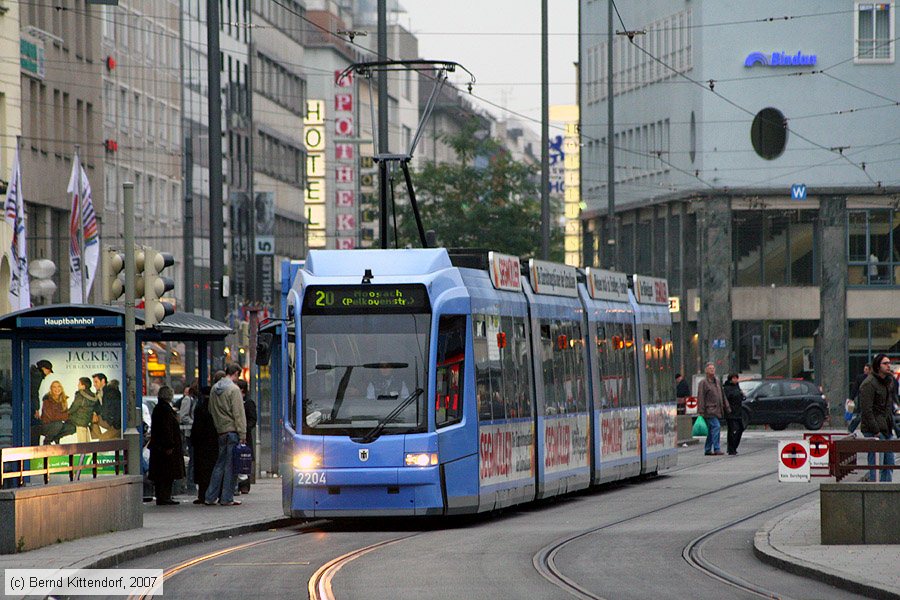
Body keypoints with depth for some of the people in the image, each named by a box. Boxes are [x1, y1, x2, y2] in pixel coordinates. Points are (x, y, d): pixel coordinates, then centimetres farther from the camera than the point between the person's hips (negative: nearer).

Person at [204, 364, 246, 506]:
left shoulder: (214, 389, 12)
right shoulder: (233, 389, -11)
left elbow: (211, 411, 16)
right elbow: (238, 414, -14)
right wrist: (242, 434, -12)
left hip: (220, 431, 7)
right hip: (232, 431, -7)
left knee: (220, 464, 13)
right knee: (230, 465, -2)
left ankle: (210, 496, 12)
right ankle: (226, 498, 0)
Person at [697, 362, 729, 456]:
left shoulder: (717, 382, 18)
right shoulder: (703, 383, -6)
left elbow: (722, 396, 24)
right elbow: (700, 398, -11)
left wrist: (726, 408, 19)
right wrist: (701, 411, -17)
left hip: (717, 410, 8)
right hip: (709, 410, -8)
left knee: (712, 430, 10)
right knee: (716, 427, -17)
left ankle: (708, 450, 16)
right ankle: (716, 449, -18)